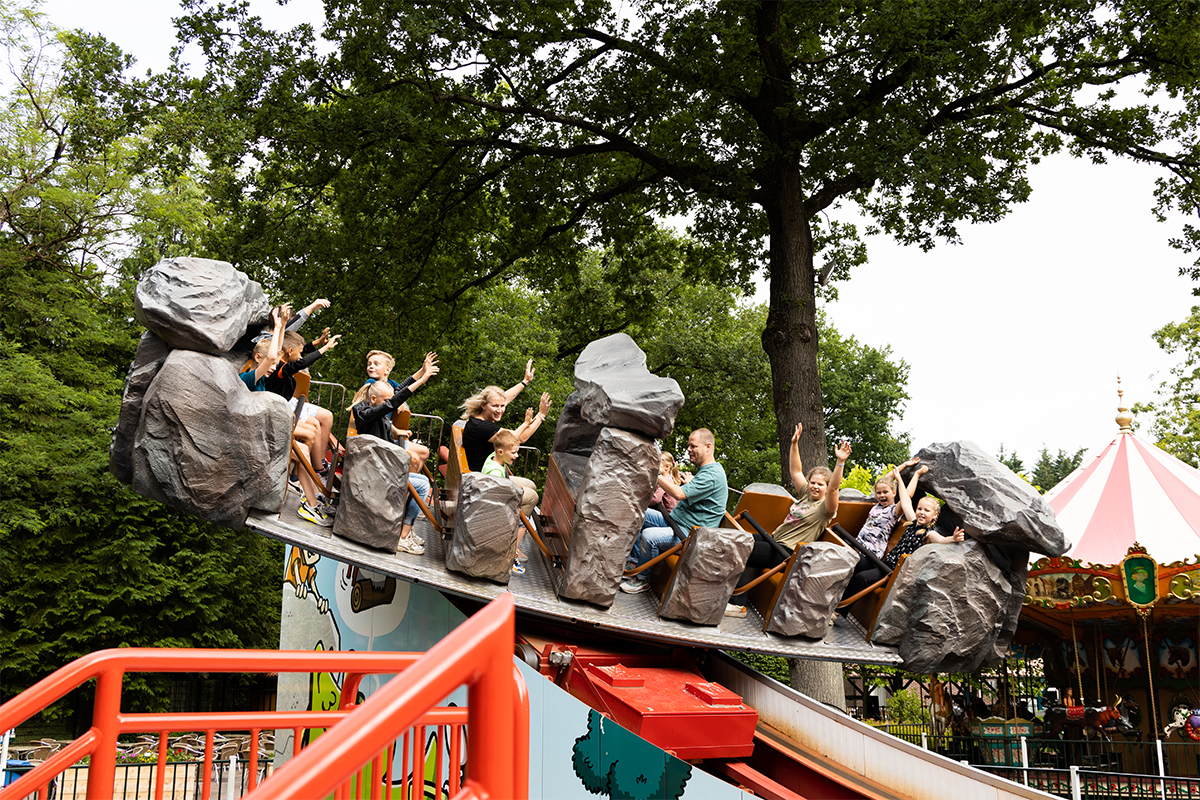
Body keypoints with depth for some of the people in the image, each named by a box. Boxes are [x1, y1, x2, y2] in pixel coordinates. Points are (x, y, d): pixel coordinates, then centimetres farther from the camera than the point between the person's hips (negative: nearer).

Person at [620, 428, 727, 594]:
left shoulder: (713, 475, -21)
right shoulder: (704, 470, 15)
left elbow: (679, 494, -30)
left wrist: (655, 473, -25)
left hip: (690, 534, -11)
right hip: (673, 520, 11)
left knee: (649, 536, -30)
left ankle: (643, 578, -8)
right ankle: (637, 561, 11)